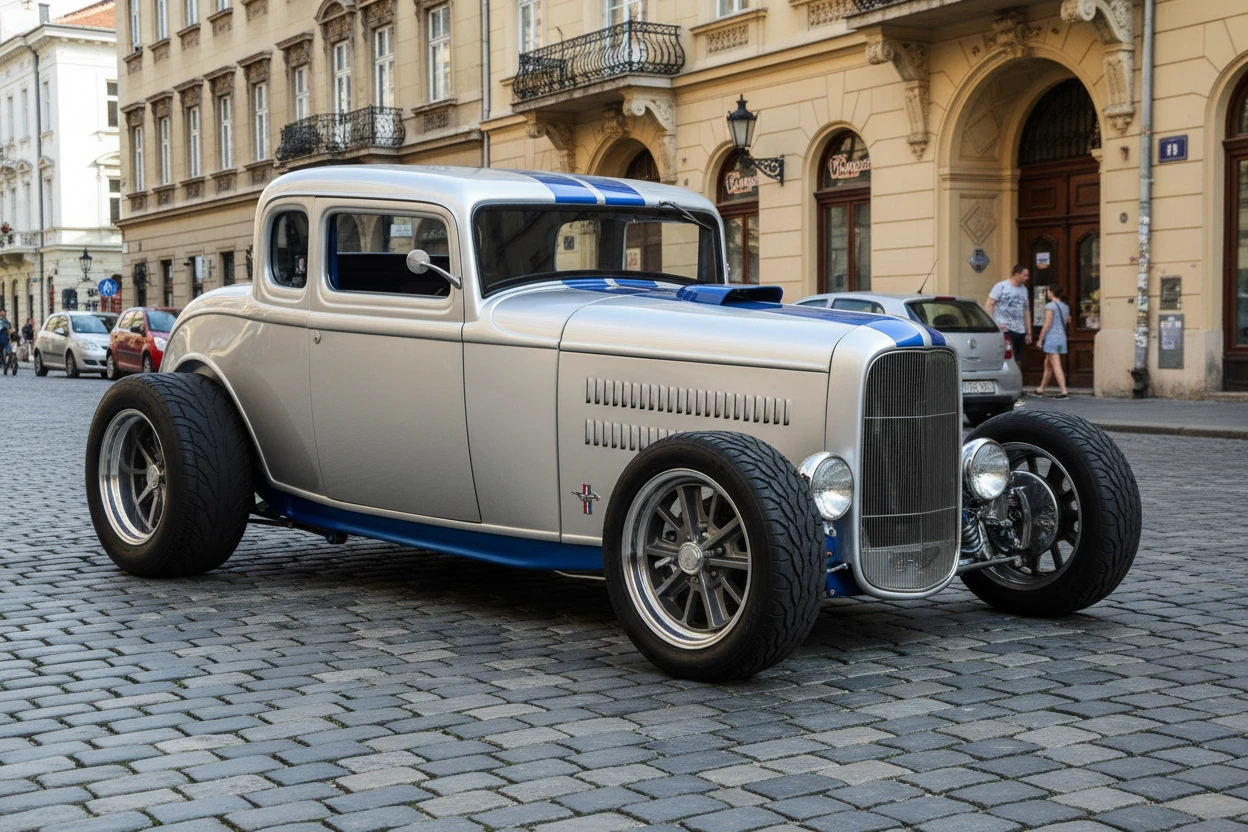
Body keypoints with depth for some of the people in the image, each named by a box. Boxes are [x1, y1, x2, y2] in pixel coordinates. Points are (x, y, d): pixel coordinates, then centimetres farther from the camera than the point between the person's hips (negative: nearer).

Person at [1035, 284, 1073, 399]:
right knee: (1047, 364, 18)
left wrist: (1040, 339, -10)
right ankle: (1041, 389, 27)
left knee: (1056, 366, -8)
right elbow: (1068, 324, 15)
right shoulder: (1065, 307, 11)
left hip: (1051, 338, -8)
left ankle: (1064, 392, -14)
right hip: (1062, 338, 8)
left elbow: (1047, 324, -15)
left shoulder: (1050, 306, -11)